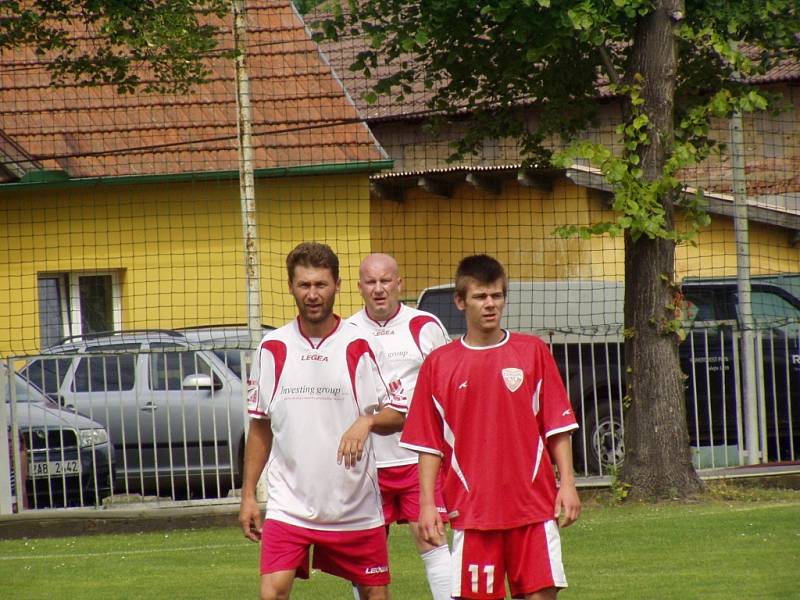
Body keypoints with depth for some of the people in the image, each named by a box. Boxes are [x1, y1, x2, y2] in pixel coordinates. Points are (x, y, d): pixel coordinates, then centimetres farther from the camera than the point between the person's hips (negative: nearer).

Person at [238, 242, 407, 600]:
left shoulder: (360, 348, -2)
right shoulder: (272, 349, 4)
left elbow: (398, 416, -2)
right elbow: (260, 427, 12)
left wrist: (367, 422, -24)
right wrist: (248, 494, 7)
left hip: (355, 507, 0)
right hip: (288, 504, 0)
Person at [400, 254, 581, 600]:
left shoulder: (532, 352, 5)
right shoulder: (439, 364, 5)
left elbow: (557, 427, 5)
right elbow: (428, 444, 6)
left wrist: (567, 483, -3)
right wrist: (427, 503, -1)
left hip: (533, 505, 0)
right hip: (471, 510, 0)